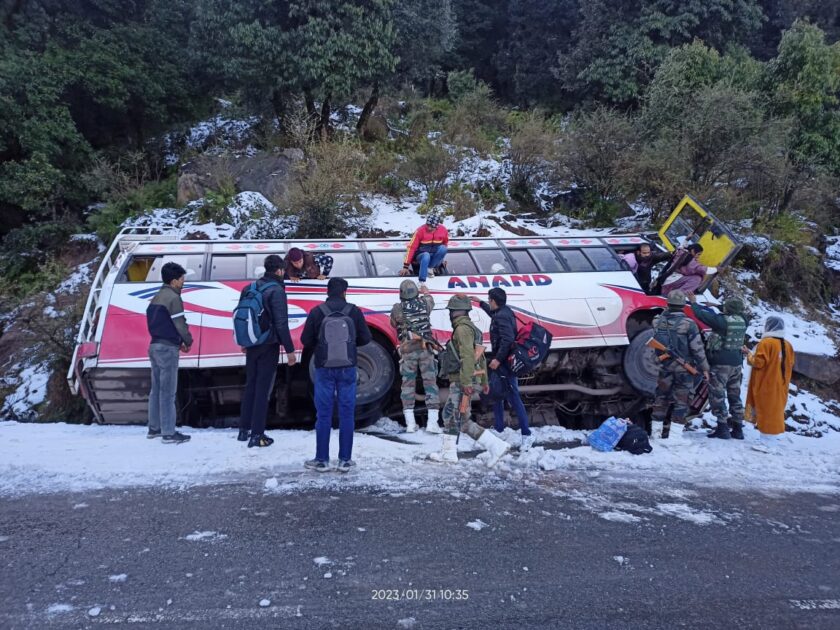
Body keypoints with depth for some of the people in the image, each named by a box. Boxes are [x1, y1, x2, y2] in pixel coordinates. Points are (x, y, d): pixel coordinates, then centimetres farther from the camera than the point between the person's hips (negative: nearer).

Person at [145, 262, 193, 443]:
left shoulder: (156, 298, 15)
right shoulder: (173, 298, -13)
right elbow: (180, 324, -16)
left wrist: (178, 342, 10)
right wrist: (188, 341, 2)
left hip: (155, 345, 9)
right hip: (167, 348, -9)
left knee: (156, 389, 15)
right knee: (168, 392, -6)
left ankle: (154, 428, 23)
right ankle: (169, 433, -4)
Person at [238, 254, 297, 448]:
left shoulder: (250, 288, 8)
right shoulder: (276, 290, -14)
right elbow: (281, 323, -18)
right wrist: (290, 349, -15)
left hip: (252, 344, 7)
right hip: (268, 346, -7)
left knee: (250, 386, 17)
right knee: (263, 389, -2)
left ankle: (244, 430, 23)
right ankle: (257, 435, 0)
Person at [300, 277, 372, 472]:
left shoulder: (317, 312, -7)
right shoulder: (354, 312, -4)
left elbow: (306, 340, -2)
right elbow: (365, 338, 1)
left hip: (324, 369, -1)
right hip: (347, 369, 1)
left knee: (323, 414, 6)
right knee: (346, 414, 7)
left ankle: (322, 460, 10)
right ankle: (345, 460, 10)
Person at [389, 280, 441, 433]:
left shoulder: (397, 308, -3)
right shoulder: (424, 303, 3)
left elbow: (393, 324, 13)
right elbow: (430, 300, 27)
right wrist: (425, 291, 48)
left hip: (407, 350, 0)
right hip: (425, 348, 1)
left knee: (408, 384, 8)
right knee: (430, 382, 2)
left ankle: (410, 423, 6)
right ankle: (432, 422, -4)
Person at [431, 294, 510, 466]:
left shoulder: (462, 328, -14)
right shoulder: (471, 328, 18)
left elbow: (467, 356, -24)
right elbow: (480, 357, 22)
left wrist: (466, 382, -28)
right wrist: (484, 381, 26)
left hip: (461, 382, -10)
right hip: (458, 382, 10)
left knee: (463, 421, -6)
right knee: (449, 414, 15)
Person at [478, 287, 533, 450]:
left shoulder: (502, 316, -17)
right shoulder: (503, 312, 14)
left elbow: (507, 339, -28)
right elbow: (492, 312, 40)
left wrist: (498, 359, -29)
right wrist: (481, 303, 50)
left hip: (504, 363, -11)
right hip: (503, 362, 11)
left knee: (513, 397, -13)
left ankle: (526, 434, -14)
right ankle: (498, 428, 29)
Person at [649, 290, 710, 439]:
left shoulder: (658, 321, -3)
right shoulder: (688, 324, -15)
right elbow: (697, 348, -11)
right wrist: (704, 368, -2)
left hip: (664, 366, 4)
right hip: (683, 369, -4)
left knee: (661, 398, 16)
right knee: (681, 401, 5)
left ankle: (656, 431, 20)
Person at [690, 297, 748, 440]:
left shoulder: (722, 320, -16)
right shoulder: (742, 321, 3)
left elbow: (701, 315, -11)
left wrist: (694, 303, 7)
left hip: (720, 364, -7)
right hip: (736, 364, 7)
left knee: (717, 395, -1)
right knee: (735, 396, 13)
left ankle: (722, 427, -5)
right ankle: (738, 428, 17)